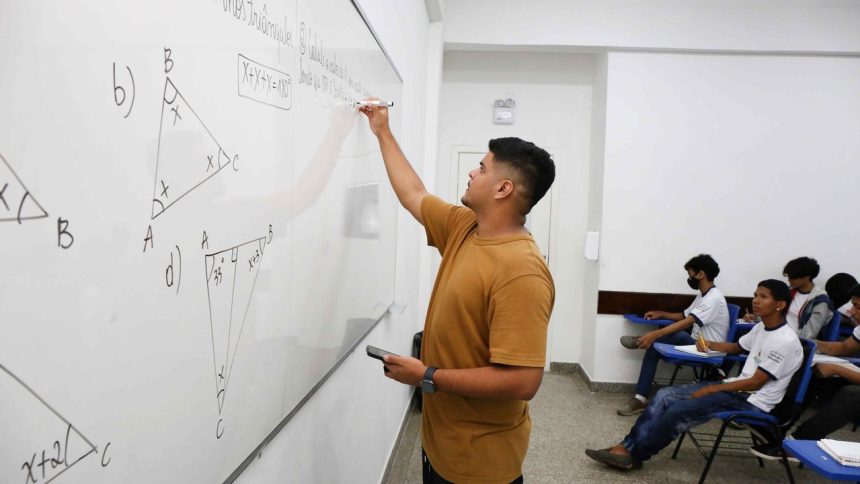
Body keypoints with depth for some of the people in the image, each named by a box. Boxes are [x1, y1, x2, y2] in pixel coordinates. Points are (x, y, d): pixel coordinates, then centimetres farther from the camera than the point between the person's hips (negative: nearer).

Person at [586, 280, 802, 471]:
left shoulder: (785, 341, -19)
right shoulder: (761, 328, 9)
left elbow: (755, 383, -20)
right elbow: (737, 347, 31)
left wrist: (713, 389, -16)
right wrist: (710, 345, 12)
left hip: (753, 402, -9)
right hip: (738, 388, 9)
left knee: (679, 411, -23)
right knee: (665, 396, -7)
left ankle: (634, 455, -8)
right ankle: (627, 447, -11)